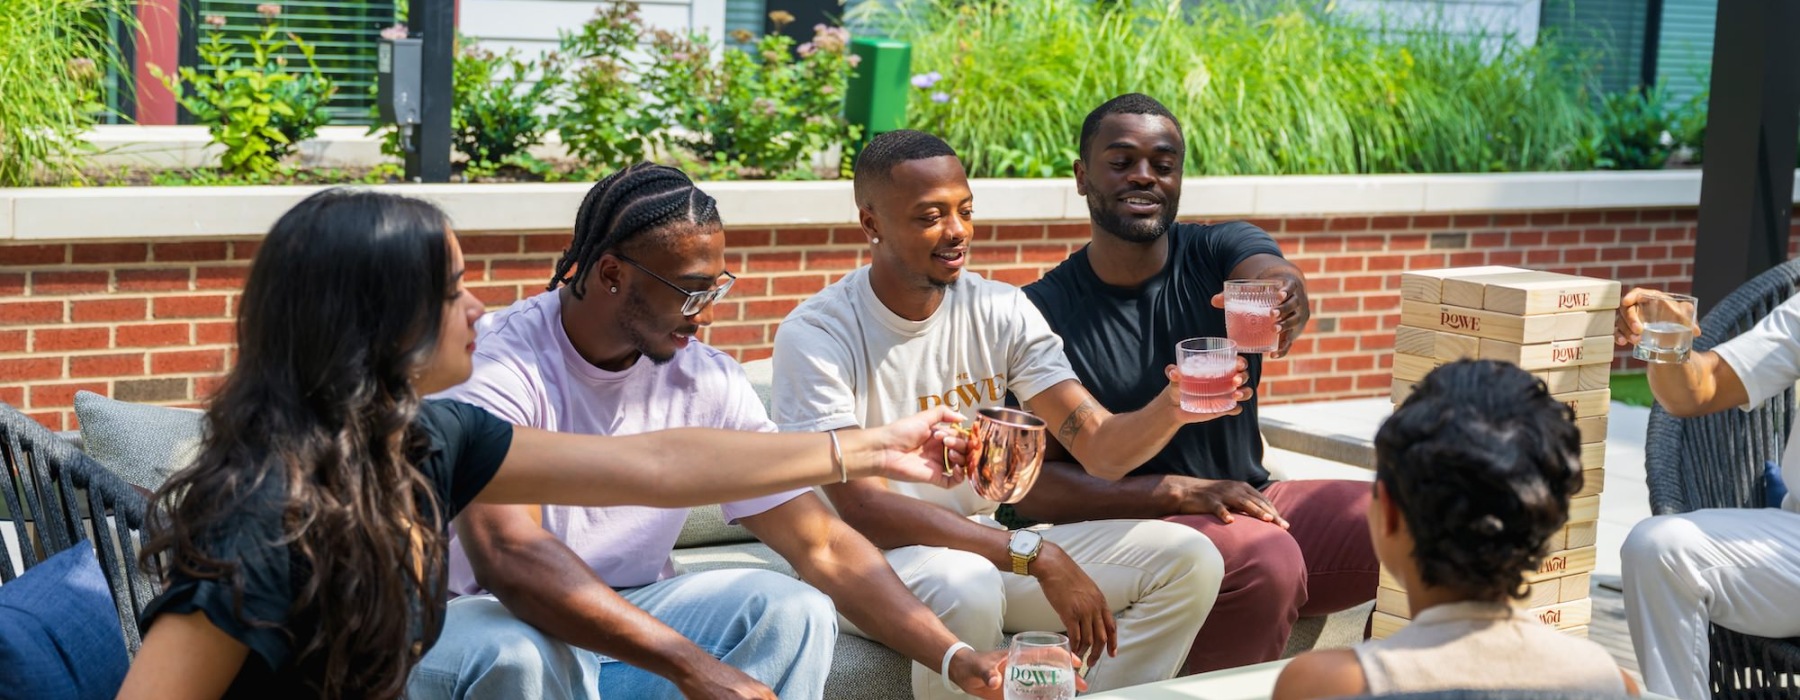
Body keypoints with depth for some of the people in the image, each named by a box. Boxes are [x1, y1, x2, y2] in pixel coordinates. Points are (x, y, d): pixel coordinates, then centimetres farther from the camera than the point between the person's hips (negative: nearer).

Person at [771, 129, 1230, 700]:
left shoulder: (1001, 312, 1)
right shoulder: (817, 336, -15)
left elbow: (1102, 448, -6)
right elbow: (861, 509, -23)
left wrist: (1171, 408, -30)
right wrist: (1035, 556, -30)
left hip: (991, 547, 6)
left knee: (1188, 559, -10)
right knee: (963, 588, -39)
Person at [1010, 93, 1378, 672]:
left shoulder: (1220, 251, 3)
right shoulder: (1043, 310, -5)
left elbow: (1273, 274, -22)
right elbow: (1030, 486, -10)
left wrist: (1287, 298, -48)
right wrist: (1175, 491, -20)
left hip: (1252, 501, 4)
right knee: (1266, 560, -33)